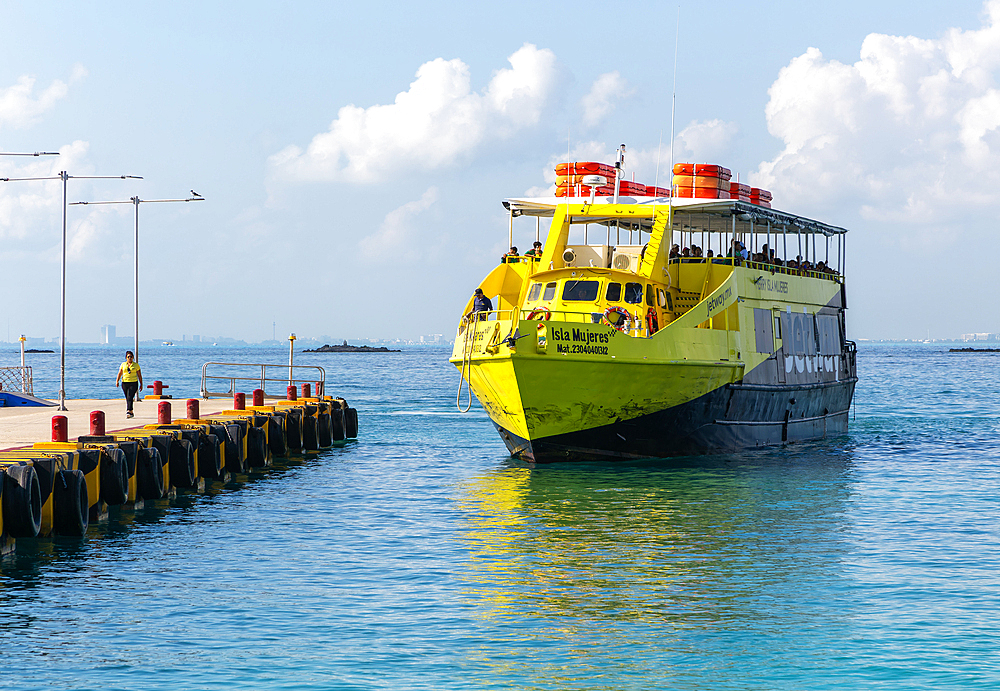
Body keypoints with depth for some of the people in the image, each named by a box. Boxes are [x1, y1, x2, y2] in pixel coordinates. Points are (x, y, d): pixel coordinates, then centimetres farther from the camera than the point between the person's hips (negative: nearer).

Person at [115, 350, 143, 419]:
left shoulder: (136, 365, 5)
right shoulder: (123, 364, 10)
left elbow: (139, 375, 8)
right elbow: (119, 373, 8)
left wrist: (141, 384, 7)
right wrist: (117, 381, -8)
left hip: (133, 383, -3)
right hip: (124, 383, 3)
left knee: (130, 398, -18)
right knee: (127, 399, 9)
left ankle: (128, 411, -26)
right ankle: (131, 413, 20)